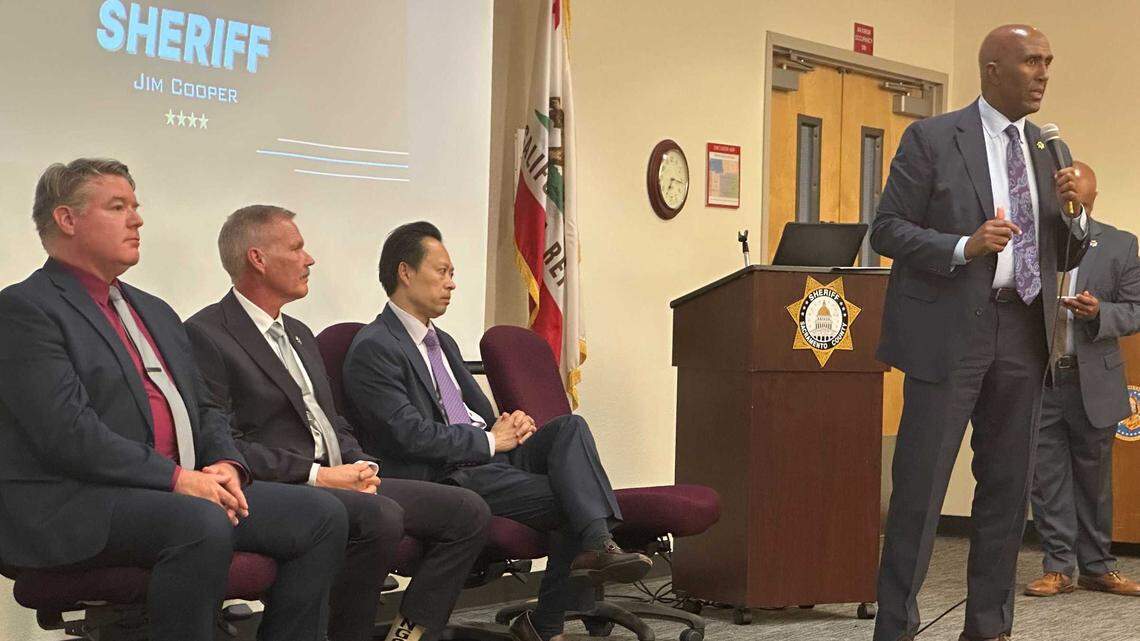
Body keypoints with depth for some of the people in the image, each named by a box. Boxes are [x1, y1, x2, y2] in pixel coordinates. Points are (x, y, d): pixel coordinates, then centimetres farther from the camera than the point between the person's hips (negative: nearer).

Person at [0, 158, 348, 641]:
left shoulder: (155, 312, 24)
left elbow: (204, 408, 23)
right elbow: (67, 431, -16)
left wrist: (226, 464, 0)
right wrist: (176, 478, -18)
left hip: (187, 489, 9)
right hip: (75, 503, -8)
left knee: (321, 515, -6)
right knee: (201, 524, -36)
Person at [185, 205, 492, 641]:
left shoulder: (299, 334, 23)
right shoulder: (205, 335, -7)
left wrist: (359, 465, 3)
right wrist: (315, 474, -17)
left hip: (340, 480, 9)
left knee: (468, 512, -3)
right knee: (381, 516, -35)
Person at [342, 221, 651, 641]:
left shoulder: (442, 342, 23)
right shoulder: (373, 349, -8)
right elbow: (412, 435, -17)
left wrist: (509, 425, 2)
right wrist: (490, 440, -11)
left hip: (489, 456, 9)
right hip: (443, 478, -9)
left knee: (570, 427, -18)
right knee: (571, 497, -22)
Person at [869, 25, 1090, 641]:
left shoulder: (1045, 149, 14)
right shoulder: (931, 138, -2)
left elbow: (1065, 257, 17)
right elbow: (887, 229, -5)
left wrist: (1073, 211, -4)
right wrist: (964, 247, -19)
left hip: (1023, 333, 6)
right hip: (950, 329, -6)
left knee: (1007, 485, 9)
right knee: (920, 484, -4)